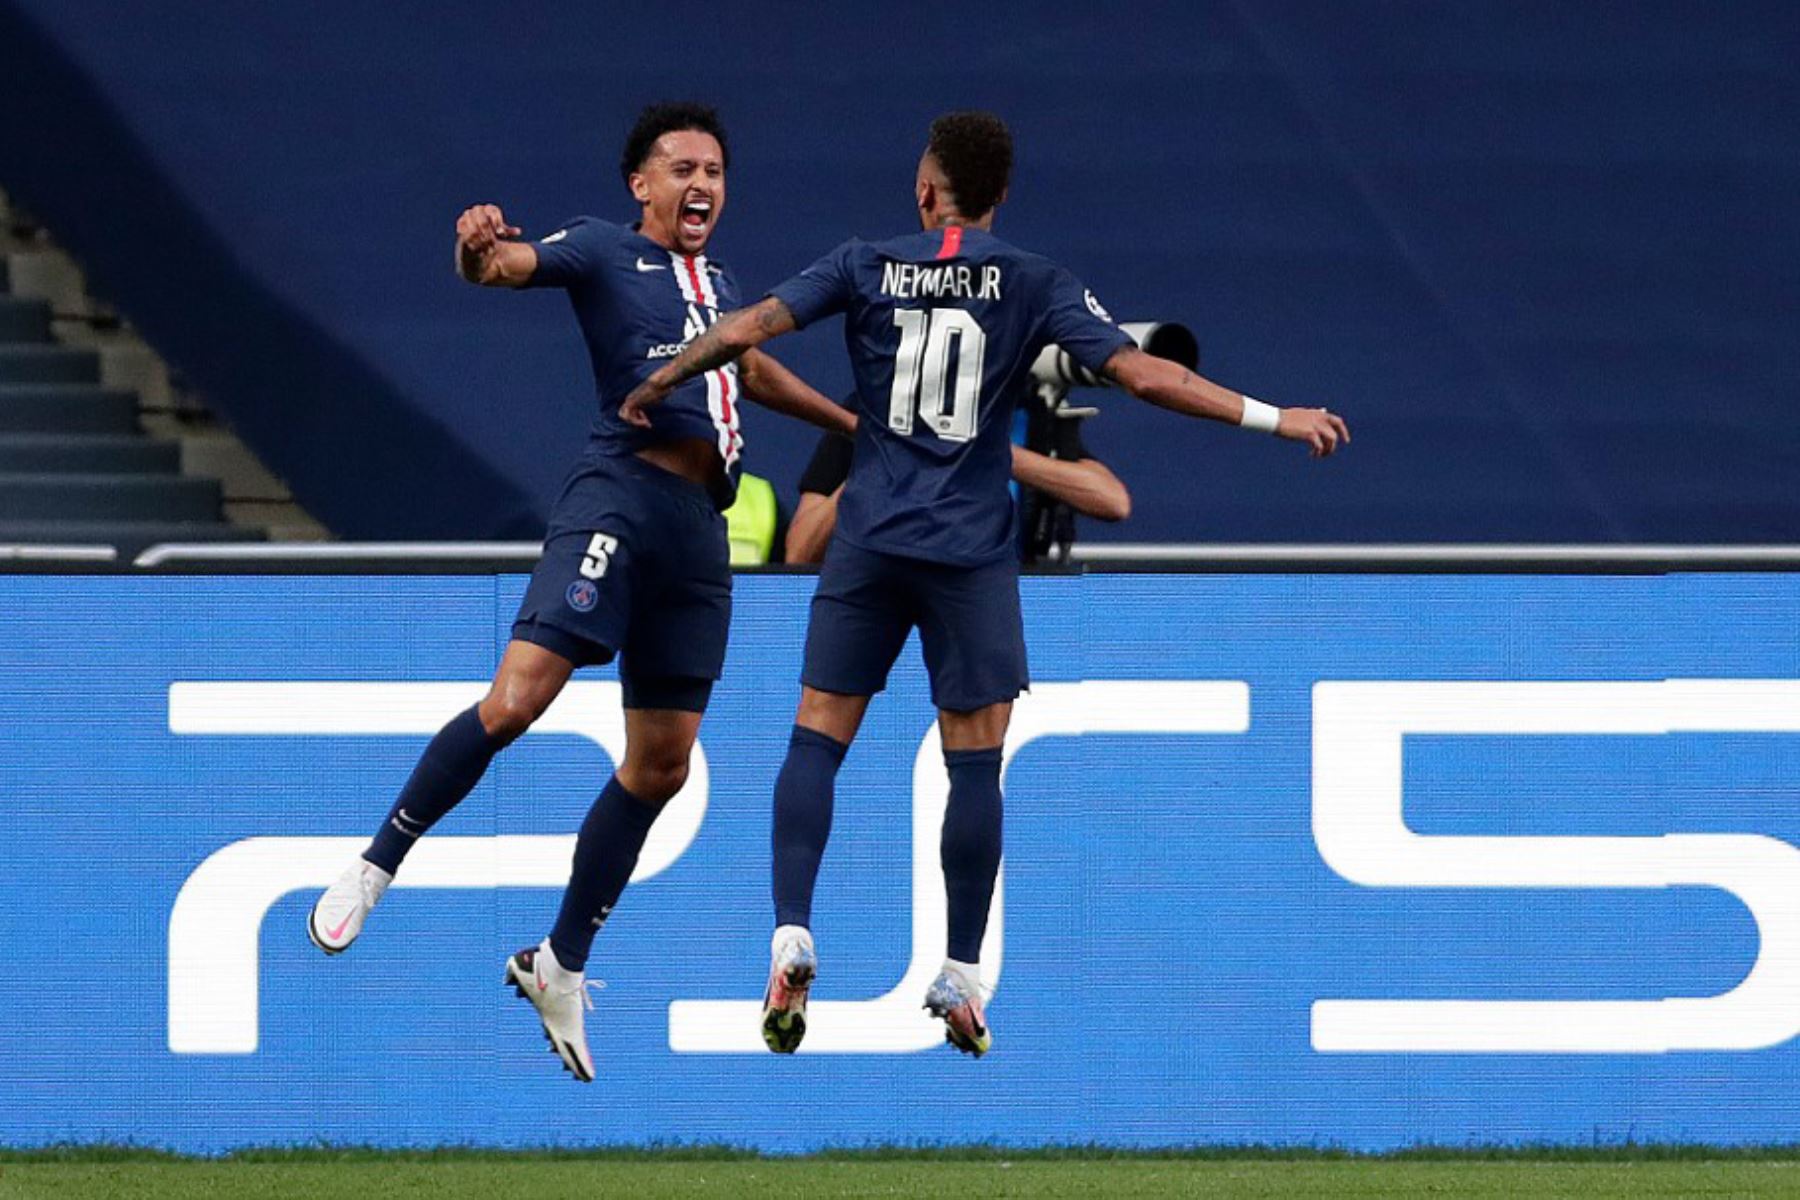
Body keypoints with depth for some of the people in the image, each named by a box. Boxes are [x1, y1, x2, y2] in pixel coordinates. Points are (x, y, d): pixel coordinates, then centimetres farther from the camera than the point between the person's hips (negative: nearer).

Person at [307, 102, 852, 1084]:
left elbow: (752, 371, 43)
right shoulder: (604, 250, 4)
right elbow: (509, 265, -13)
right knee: (518, 698, -22)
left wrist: (852, 422, 55)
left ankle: (561, 967, 16)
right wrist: (477, 249, -37)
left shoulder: (716, 284, 24)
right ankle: (374, 869, -10)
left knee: (660, 764, 6)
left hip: (698, 525, 7)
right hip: (620, 493, -7)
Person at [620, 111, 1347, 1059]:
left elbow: (748, 329, -4)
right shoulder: (1033, 285, -1)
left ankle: (792, 936, -12)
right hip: (972, 552, -1)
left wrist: (653, 389, 12)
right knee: (975, 764, 5)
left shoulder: (865, 267, 2)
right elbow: (1141, 374, -7)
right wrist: (1273, 418, -3)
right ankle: (960, 976, 4)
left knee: (817, 740, 4)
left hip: (870, 543, 1)